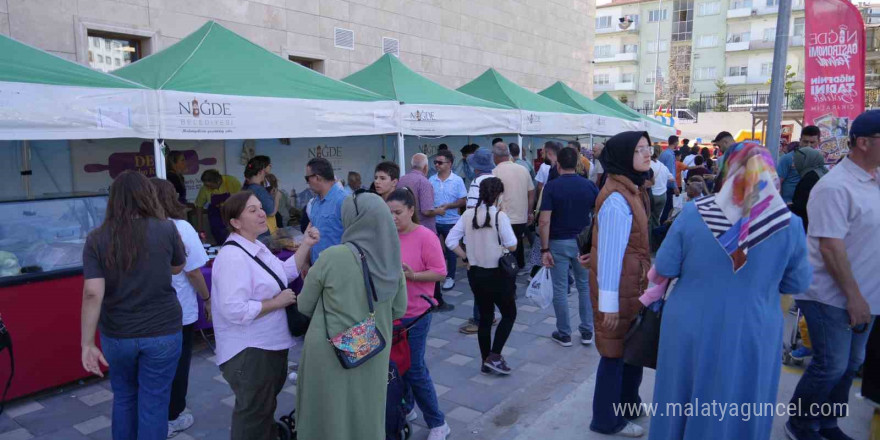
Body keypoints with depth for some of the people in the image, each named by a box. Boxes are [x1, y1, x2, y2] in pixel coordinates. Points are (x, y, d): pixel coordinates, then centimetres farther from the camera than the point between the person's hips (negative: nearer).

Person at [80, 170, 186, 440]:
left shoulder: (97, 238, -7)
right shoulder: (166, 229, -10)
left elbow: (92, 294, -13)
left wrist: (87, 344, -10)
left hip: (116, 335, 2)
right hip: (162, 331, -2)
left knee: (123, 398, 23)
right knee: (153, 403, 10)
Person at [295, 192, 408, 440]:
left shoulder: (332, 257, -19)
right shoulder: (392, 261, -6)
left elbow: (304, 306, -6)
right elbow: (399, 310, 5)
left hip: (329, 354, -4)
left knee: (327, 416, 16)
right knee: (366, 416, 21)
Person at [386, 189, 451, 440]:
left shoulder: (425, 237, -14)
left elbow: (440, 273, -14)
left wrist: (413, 275, -27)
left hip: (414, 313, -6)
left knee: (414, 369, 0)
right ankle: (405, 409, 39)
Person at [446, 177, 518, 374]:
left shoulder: (468, 214, -2)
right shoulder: (499, 216, -16)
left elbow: (450, 241, -2)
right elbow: (512, 246, -16)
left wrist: (466, 258, 6)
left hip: (476, 273, 5)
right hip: (497, 274, -5)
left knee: (485, 316, 17)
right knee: (509, 314, 14)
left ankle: (485, 362, 24)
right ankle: (494, 356, 5)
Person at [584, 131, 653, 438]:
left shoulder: (632, 189, 8)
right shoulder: (617, 198, -24)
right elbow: (609, 251, -24)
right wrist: (609, 302, -21)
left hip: (633, 283, 9)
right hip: (618, 286, -9)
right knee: (616, 351, 6)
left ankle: (627, 402, 42)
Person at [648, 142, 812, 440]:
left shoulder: (693, 213, -13)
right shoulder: (789, 225, -11)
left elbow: (663, 271, -5)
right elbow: (798, 283, 3)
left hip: (689, 332, 0)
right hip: (751, 338, 0)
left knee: (682, 407, 19)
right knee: (737, 415, 19)